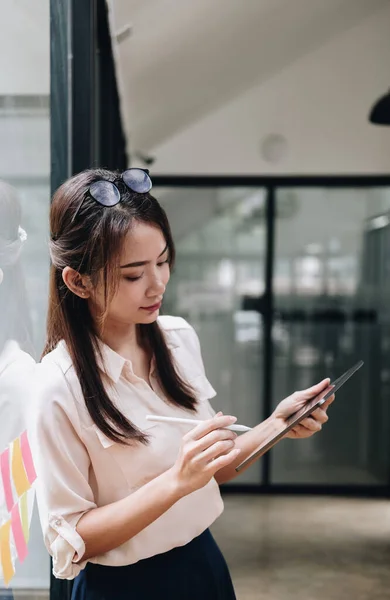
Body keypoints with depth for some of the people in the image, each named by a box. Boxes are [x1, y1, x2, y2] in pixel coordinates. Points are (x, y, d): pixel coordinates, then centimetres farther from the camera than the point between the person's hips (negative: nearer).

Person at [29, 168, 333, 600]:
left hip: (203, 563, 5)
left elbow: (214, 469, 5)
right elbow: (70, 542, -18)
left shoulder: (180, 338, -5)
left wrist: (276, 425, -12)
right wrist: (176, 481, -28)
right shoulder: (60, 387, -23)